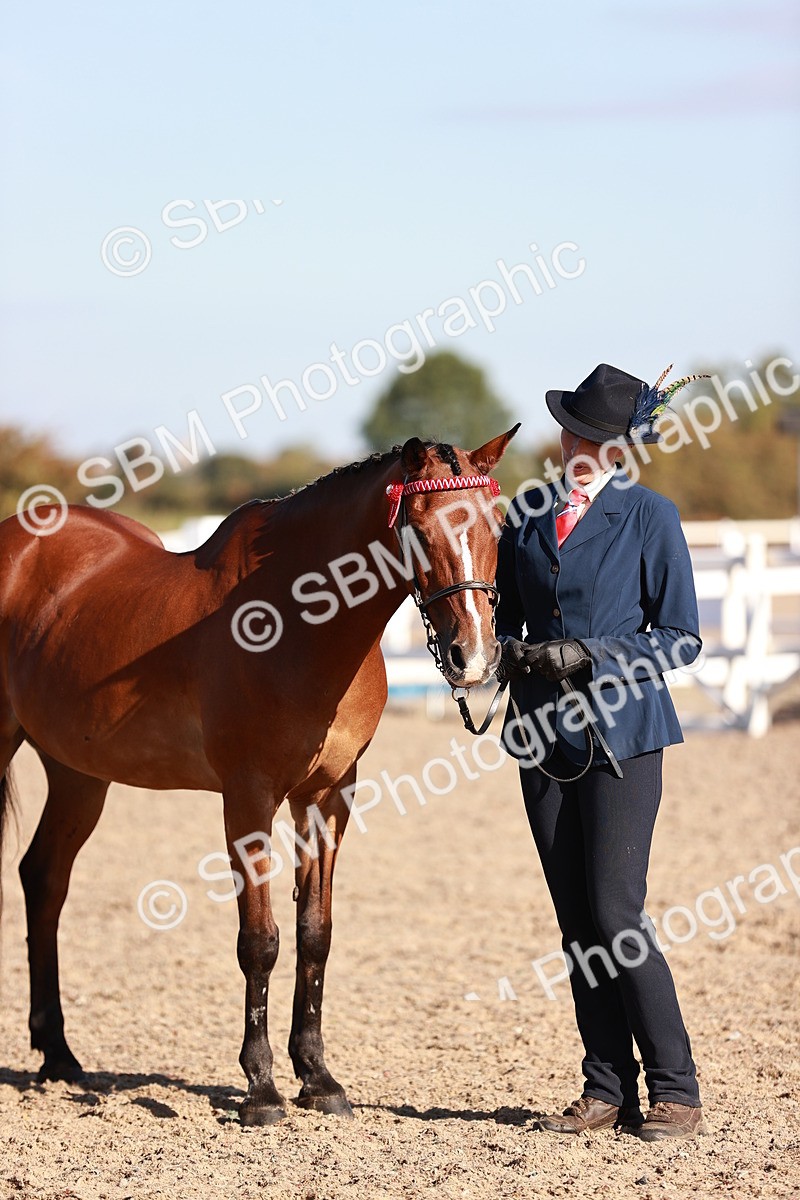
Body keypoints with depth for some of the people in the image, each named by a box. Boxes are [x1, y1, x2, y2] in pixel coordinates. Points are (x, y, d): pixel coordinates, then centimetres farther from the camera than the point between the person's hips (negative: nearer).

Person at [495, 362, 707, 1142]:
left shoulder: (649, 517, -4)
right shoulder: (526, 519, 10)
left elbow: (680, 638, -5)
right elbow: (505, 614, 18)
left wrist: (590, 656, -16)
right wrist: (510, 651, -4)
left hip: (620, 733, -5)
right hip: (545, 734, 5)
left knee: (615, 916, -11)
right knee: (575, 924, 6)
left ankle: (674, 1093, -4)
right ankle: (606, 1091, 12)